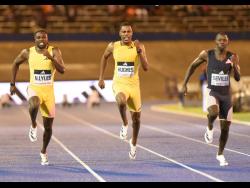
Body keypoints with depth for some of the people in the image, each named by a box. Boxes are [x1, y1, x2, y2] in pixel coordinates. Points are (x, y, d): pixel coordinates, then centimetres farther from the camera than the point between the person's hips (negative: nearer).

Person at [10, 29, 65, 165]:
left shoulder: (54, 51, -6)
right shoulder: (28, 52, -2)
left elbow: (62, 70, -17)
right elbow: (16, 63, 15)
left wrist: (51, 57, -31)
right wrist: (12, 84, 13)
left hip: (49, 91, 1)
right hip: (34, 89, -1)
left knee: (48, 126, 7)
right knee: (34, 105, -39)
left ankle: (43, 152, 32)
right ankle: (33, 126, -7)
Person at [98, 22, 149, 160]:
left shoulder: (138, 46, -6)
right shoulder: (113, 46, -3)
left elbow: (146, 68, -12)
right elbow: (104, 57, 17)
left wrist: (140, 52, -24)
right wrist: (101, 78, 14)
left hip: (134, 85, 1)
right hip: (119, 84, -1)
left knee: (136, 117, 11)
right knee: (121, 101, -36)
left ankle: (133, 143, 37)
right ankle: (124, 124, -7)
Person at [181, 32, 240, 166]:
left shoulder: (232, 57, -2)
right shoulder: (207, 54, -6)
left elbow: (238, 78, -4)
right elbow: (192, 66, 8)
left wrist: (234, 65, -23)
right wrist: (184, 84, 5)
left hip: (226, 94, 3)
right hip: (212, 92, -3)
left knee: (225, 127, 4)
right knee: (214, 112, -36)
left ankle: (220, 154, 25)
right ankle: (209, 128, -1)